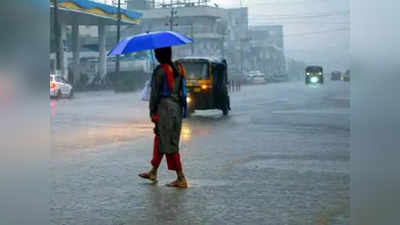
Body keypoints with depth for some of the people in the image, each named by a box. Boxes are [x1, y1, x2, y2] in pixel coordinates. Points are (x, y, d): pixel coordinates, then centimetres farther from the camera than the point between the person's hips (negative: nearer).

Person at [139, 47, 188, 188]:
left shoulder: (160, 71, -12)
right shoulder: (178, 68, 9)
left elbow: (155, 93, -11)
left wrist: (152, 111, -5)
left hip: (164, 107, -8)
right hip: (177, 108, 8)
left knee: (169, 145, -3)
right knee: (160, 139, 20)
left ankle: (181, 179, -3)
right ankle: (153, 172, 30)